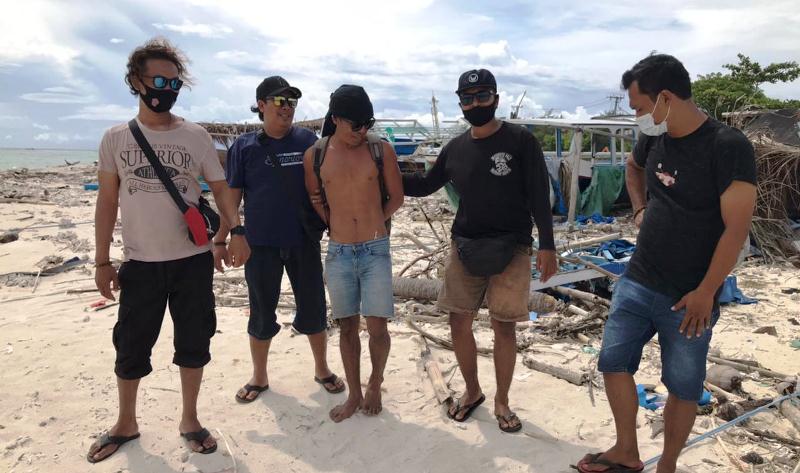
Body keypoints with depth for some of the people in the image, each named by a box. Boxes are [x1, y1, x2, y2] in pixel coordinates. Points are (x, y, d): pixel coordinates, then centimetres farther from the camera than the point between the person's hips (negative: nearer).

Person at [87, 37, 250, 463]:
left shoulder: (195, 136, -1)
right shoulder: (116, 138, 2)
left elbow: (220, 188, 1)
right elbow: (107, 200, 5)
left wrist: (236, 232, -16)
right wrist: (102, 260, 3)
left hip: (193, 259, 0)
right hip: (139, 262, 1)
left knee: (193, 342, 9)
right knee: (131, 347, 11)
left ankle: (189, 419, 28)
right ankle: (126, 423, 33)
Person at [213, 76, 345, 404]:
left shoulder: (308, 140, 1)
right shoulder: (244, 146, -1)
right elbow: (231, 196, 1)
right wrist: (220, 240, 0)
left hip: (304, 241, 1)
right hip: (260, 243, 0)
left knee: (313, 308, 9)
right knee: (262, 312, 10)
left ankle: (322, 369, 30)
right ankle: (259, 377, 29)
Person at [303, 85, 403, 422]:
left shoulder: (381, 150, -3)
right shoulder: (315, 154, 0)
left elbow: (396, 198, 6)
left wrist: (368, 223, 9)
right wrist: (339, 225, 7)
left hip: (376, 250, -1)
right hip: (338, 252, 1)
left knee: (377, 327, 1)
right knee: (347, 327, 11)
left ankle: (375, 384, 28)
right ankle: (354, 394, 27)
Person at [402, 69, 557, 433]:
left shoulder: (521, 141, -5)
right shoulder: (455, 148, 6)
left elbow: (539, 196, -6)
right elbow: (425, 185, 17)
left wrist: (547, 245, -10)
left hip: (511, 248, -3)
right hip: (464, 246, 4)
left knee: (504, 326, 2)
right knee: (459, 321, 6)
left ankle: (501, 401, 22)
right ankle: (472, 391, 28)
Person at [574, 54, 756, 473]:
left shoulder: (728, 147, -17)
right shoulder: (654, 138, 2)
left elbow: (736, 229, -18)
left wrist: (705, 293, -16)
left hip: (688, 298, -6)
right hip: (636, 282, 6)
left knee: (683, 386, 10)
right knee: (613, 362, 11)